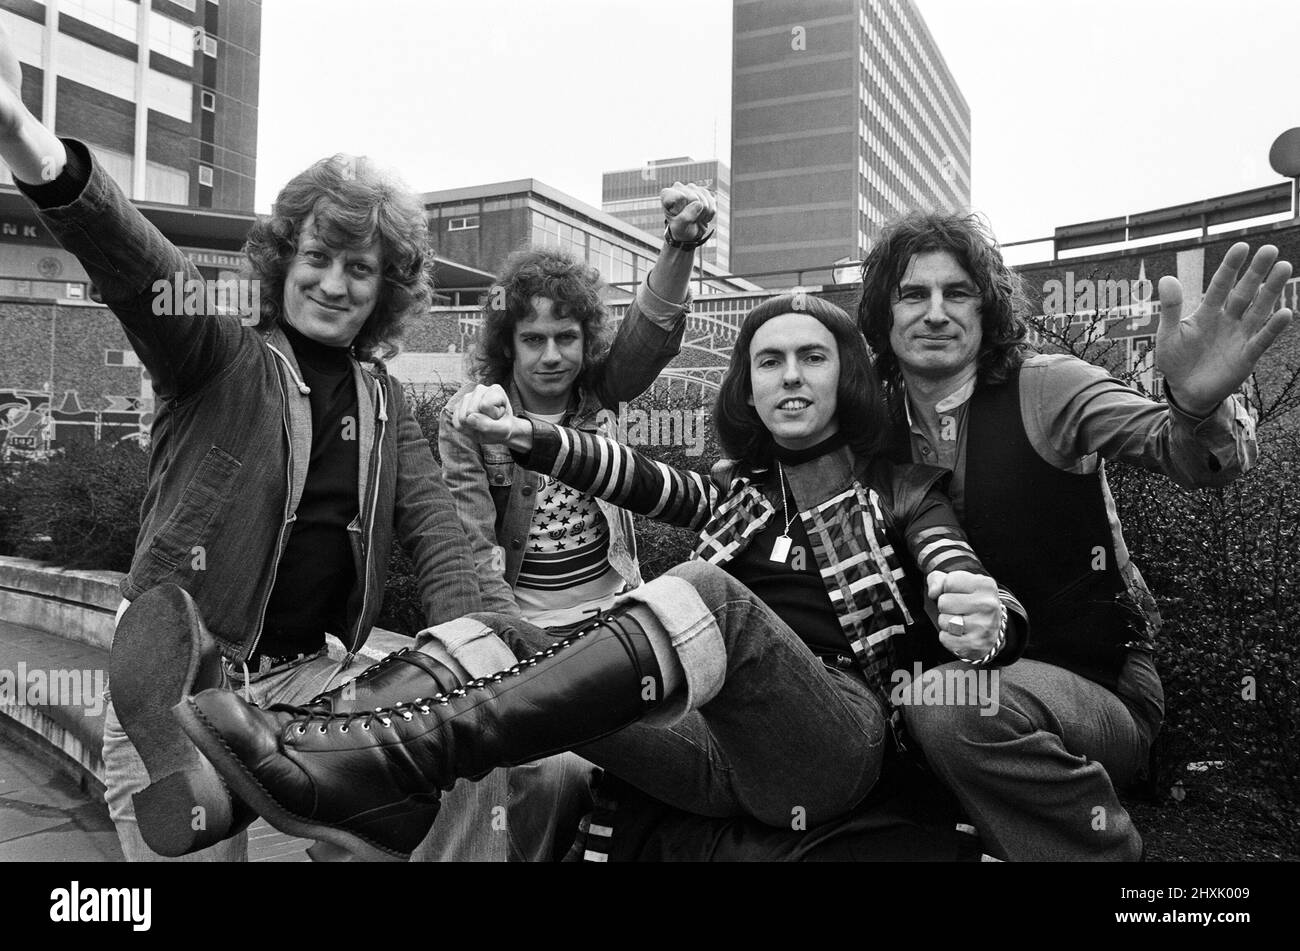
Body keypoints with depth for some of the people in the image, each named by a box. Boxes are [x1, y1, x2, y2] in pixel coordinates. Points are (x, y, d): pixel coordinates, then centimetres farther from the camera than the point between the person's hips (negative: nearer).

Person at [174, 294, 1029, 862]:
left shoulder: (902, 491, 12)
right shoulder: (737, 491, 22)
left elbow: (974, 601, -5)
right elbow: (638, 478, 3)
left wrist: (988, 623, -29)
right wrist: (527, 436, -15)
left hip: (833, 738, -4)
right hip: (715, 745, 5)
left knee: (710, 596, -34)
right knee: (499, 642, -14)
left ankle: (390, 757, -44)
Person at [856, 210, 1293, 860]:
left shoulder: (1046, 388, -8)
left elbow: (1185, 454, -22)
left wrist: (1197, 404, -45)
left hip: (1100, 685, -4)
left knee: (945, 703, -33)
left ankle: (1110, 848, -9)